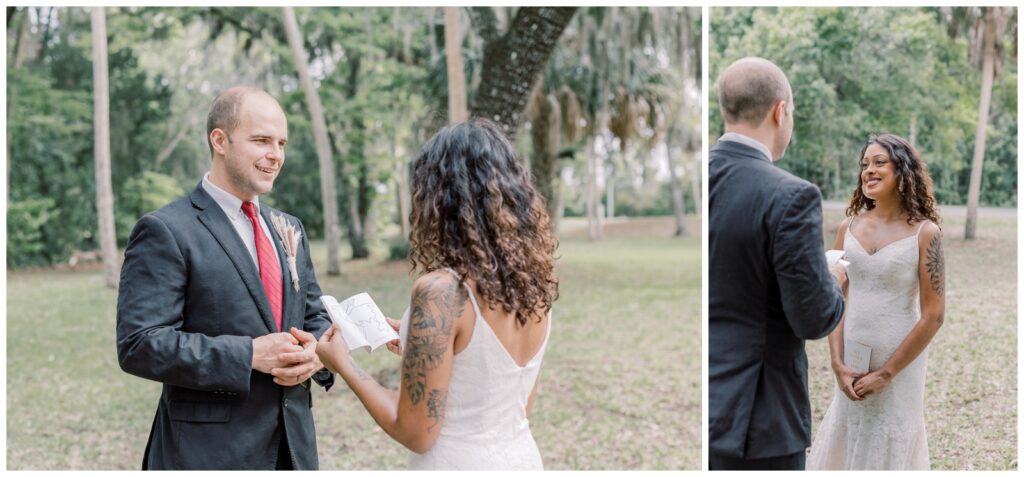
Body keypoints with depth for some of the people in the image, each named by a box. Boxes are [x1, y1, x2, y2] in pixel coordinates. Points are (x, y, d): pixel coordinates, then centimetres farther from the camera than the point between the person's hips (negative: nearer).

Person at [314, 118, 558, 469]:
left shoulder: (441, 290, -22)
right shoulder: (532, 278, -2)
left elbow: (417, 433, -18)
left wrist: (344, 366, -5)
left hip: (460, 463, -6)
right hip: (523, 459, 6)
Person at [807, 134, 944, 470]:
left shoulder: (924, 232, -8)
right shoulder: (849, 227, 3)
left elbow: (933, 316, -10)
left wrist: (886, 373, -11)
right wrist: (839, 365, -7)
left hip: (899, 367, -3)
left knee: (888, 451, 9)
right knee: (845, 447, 12)